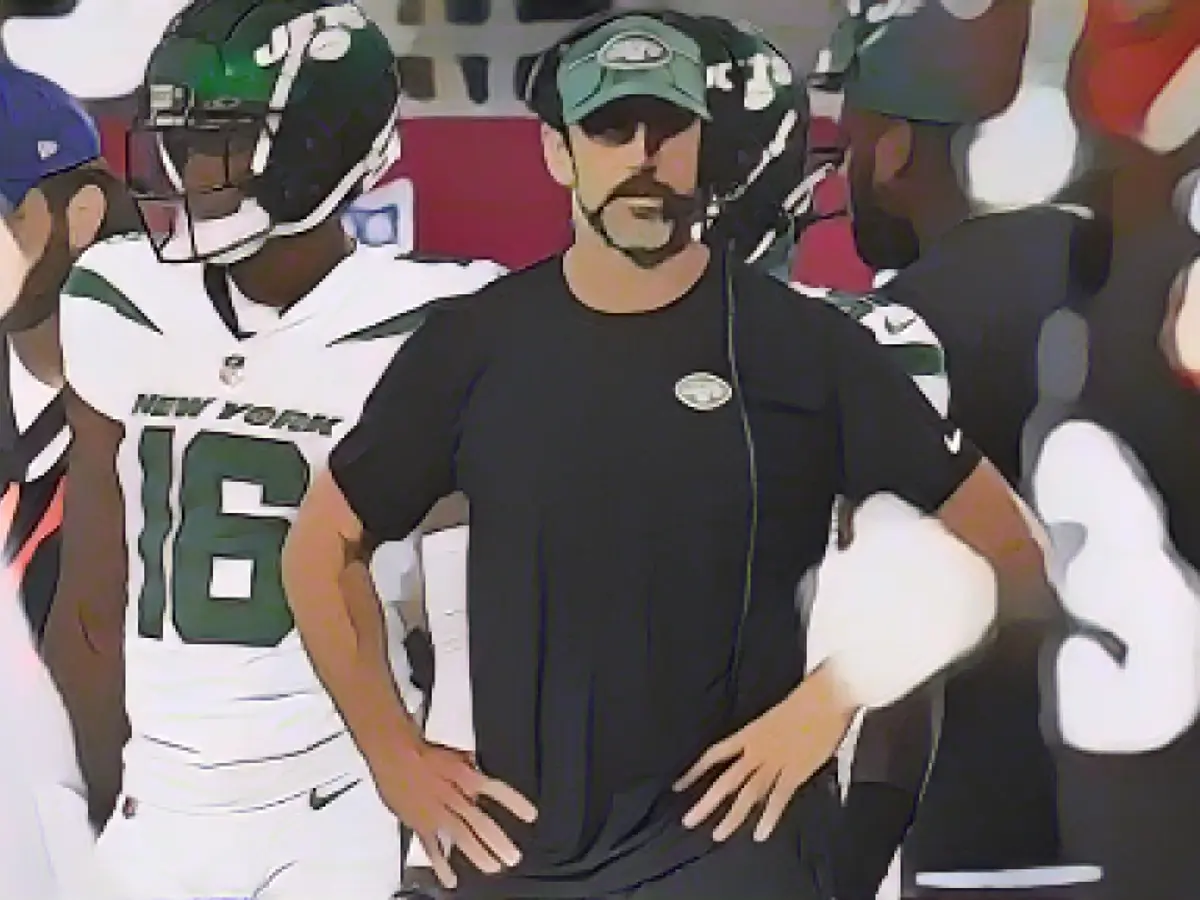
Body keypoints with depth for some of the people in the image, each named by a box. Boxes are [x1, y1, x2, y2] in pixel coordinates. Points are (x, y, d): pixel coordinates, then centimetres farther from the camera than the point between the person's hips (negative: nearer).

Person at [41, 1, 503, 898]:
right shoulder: (118, 310, 0)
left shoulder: (416, 332, -13)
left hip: (339, 802, -3)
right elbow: (93, 603, 6)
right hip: (159, 806, 3)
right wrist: (105, 795, 8)